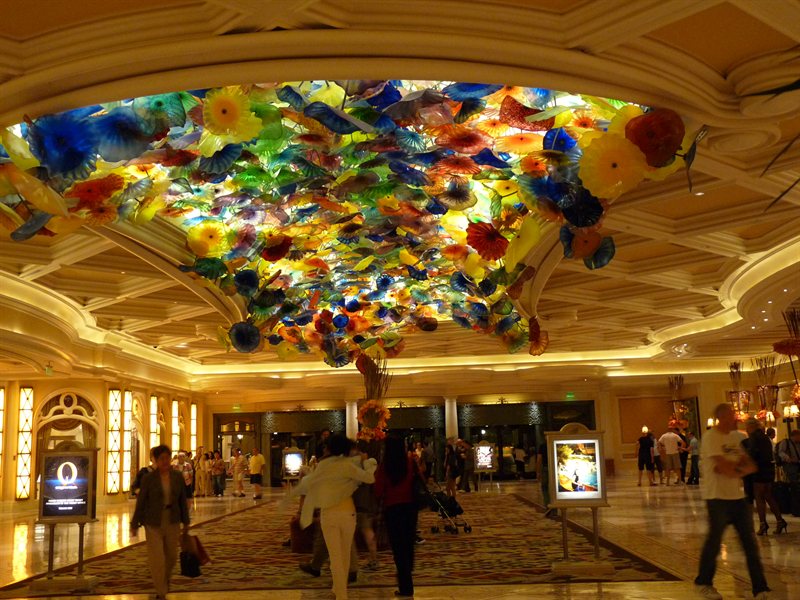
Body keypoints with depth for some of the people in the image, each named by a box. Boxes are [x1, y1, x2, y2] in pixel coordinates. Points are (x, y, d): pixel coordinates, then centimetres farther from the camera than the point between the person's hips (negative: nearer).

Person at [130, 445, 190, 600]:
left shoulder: (178, 477, -1)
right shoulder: (148, 478, -9)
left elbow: (183, 500, 6)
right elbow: (141, 502, -4)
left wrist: (186, 522, 10)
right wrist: (134, 524, 0)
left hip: (172, 523, 3)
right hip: (153, 523, -3)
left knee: (171, 556, 13)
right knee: (157, 559, -3)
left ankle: (165, 580, 42)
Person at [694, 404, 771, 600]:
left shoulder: (735, 436, 13)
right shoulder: (711, 437, -12)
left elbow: (750, 465, 7)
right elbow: (723, 467, -21)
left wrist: (734, 468, -13)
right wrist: (742, 468, -4)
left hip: (738, 496, 7)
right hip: (718, 497, -7)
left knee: (750, 542, 6)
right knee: (714, 541, 0)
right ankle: (704, 583, 18)